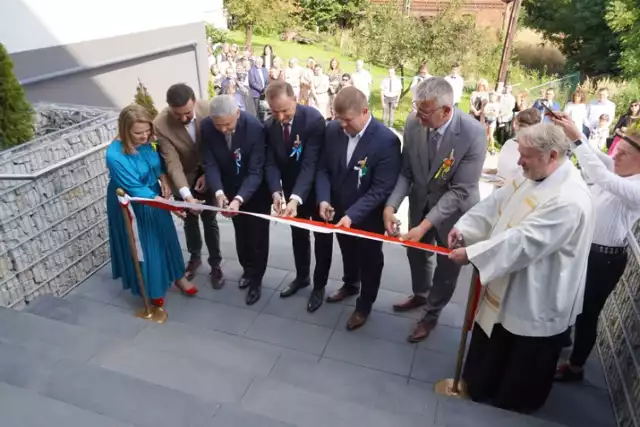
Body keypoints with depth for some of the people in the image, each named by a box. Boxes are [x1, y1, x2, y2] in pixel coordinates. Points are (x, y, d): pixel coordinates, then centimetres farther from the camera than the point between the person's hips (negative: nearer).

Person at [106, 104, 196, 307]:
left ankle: (177, 276, 40)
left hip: (154, 194, 6)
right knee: (142, 243, 11)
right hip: (131, 204, -5)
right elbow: (135, 189, -32)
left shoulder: (147, 141, -15)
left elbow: (158, 162, 5)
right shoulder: (114, 155, -32)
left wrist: (164, 180, -14)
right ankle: (152, 287, 34)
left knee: (165, 235, 19)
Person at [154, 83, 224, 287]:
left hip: (208, 174, 0)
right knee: (190, 220, 18)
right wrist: (186, 195, -39)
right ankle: (194, 257, 42)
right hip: (184, 178, 0)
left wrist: (209, 174, -14)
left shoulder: (208, 110, -23)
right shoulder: (160, 125, -28)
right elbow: (172, 163, -28)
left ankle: (215, 264, 26)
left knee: (209, 220, 10)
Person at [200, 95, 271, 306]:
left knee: (258, 235, 9)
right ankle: (247, 269, 44)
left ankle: (256, 279, 28)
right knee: (241, 233, 22)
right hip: (231, 188, 4)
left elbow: (255, 171, -32)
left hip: (256, 189, -4)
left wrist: (240, 199, -45)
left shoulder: (254, 127, -32)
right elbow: (211, 164, -16)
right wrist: (219, 192, -34)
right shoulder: (206, 127, -20)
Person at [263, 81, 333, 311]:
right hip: (291, 189, 5)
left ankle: (319, 286, 29)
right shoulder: (269, 126, -10)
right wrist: (276, 191, -28)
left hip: (317, 189, -5)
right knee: (298, 235, 21)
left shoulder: (314, 120, -27)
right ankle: (301, 276, 43)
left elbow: (310, 163, -32)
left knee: (322, 237, 11)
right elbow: (271, 163, -10)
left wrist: (296, 198, -42)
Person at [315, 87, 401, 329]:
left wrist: (352, 215, -33)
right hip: (339, 211, 5)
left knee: (369, 260, 18)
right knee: (348, 253, 29)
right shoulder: (332, 130, -11)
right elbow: (323, 168, -3)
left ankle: (365, 304, 42)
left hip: (368, 217, -5)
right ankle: (350, 284, 57)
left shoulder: (387, 141, -26)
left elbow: (381, 189, -27)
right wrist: (323, 199, -19)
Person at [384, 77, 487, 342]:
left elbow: (460, 190, -29)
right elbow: (405, 171, -10)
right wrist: (391, 205, -24)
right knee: (416, 251, 24)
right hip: (420, 202, 4)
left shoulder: (473, 134, -31)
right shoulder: (413, 123, -19)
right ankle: (420, 295, 55)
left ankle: (431, 314, 41)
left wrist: (426, 225, -33)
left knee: (447, 264, 15)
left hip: (453, 208, -4)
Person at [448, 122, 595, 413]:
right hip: (505, 288, 9)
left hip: (535, 303, -9)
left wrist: (471, 254, -30)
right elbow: (494, 205, 2)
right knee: (490, 351, 29)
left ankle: (510, 408, 41)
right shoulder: (532, 178, 0)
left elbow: (523, 242, -33)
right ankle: (478, 388, 52)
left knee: (521, 374, 16)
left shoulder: (569, 200, -30)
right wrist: (464, 227, -13)